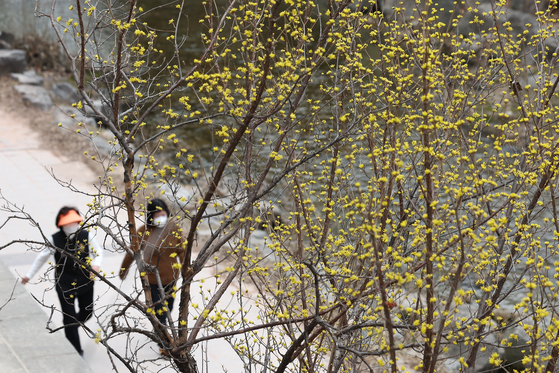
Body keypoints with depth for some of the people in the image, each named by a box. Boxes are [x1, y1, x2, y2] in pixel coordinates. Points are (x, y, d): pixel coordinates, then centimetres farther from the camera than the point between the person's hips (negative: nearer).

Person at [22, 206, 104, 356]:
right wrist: (29, 275, 4)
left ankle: (71, 324, 53)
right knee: (69, 318, 2)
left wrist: (96, 264, -22)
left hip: (85, 282, 2)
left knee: (87, 313, 16)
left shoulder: (86, 236, -10)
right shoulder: (55, 240, -14)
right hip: (65, 285, -2)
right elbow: (42, 257, -1)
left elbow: (98, 250, 0)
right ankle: (77, 353, 15)